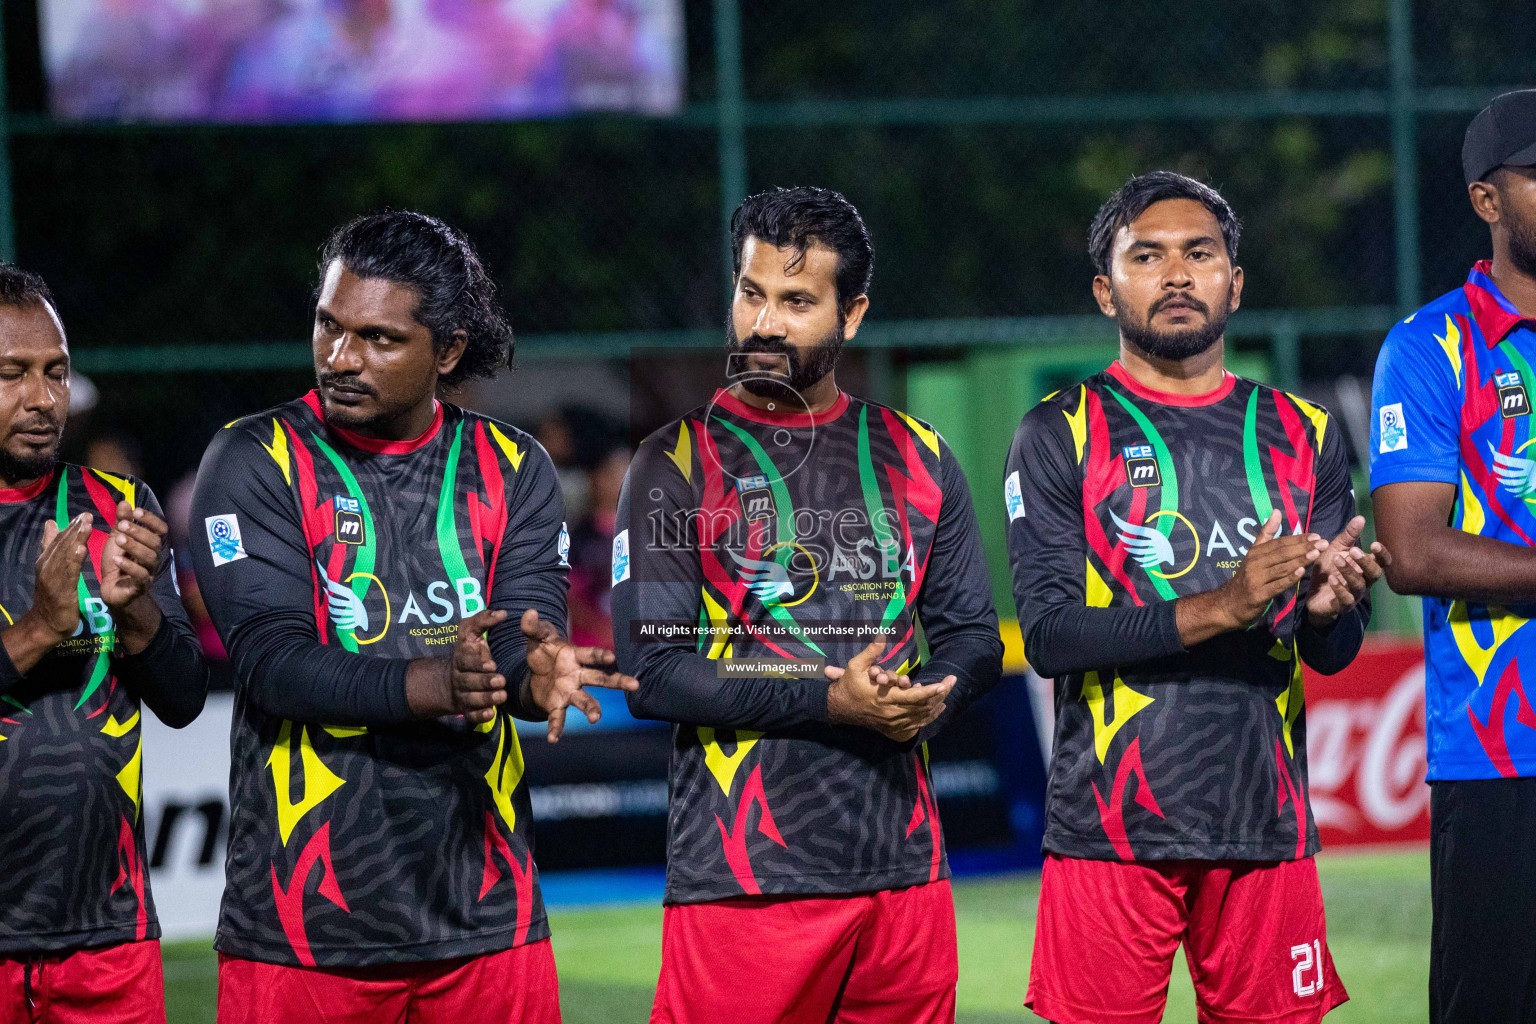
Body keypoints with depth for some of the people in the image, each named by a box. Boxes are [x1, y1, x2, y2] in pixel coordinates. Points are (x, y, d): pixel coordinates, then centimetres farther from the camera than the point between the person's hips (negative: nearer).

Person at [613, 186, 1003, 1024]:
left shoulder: (916, 459, 13)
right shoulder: (677, 466, 0)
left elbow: (974, 636, 14)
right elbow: (650, 672, -8)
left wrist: (922, 703, -10)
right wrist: (834, 702, -16)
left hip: (903, 863, 4)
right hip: (744, 881, -4)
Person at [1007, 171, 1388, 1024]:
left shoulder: (1301, 435, 13)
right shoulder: (1060, 436, 2)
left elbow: (1335, 655, 11)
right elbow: (1048, 634, -9)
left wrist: (1327, 610, -13)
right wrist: (1216, 609, -20)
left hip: (1267, 825, 3)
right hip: (1111, 829, -3)